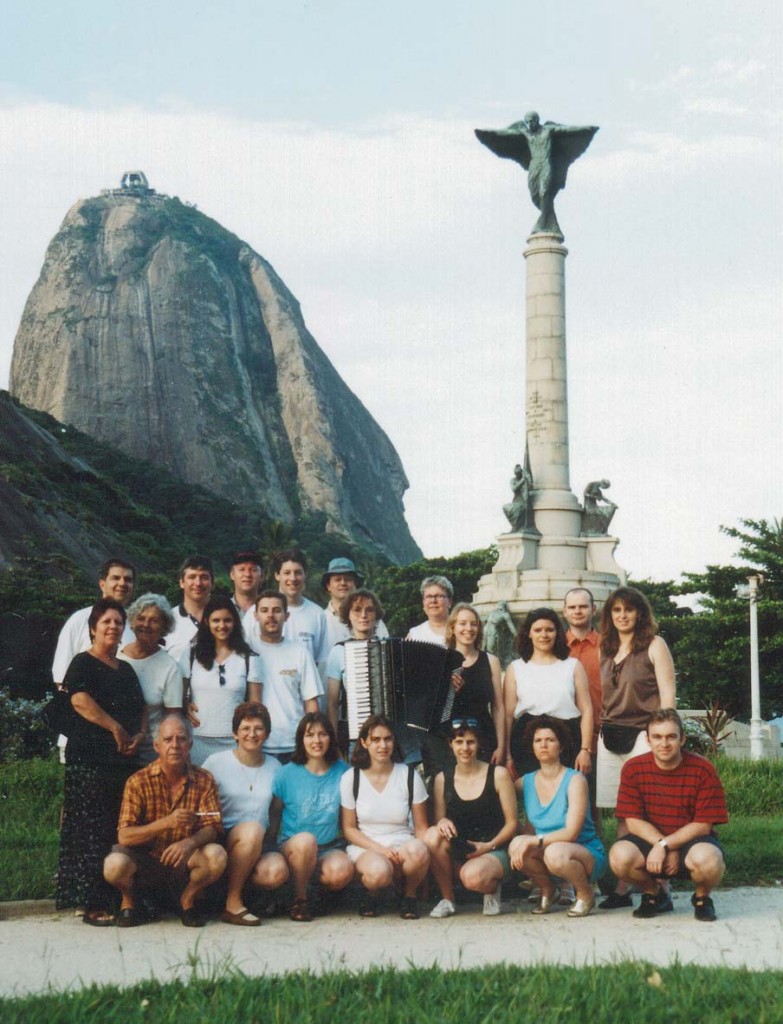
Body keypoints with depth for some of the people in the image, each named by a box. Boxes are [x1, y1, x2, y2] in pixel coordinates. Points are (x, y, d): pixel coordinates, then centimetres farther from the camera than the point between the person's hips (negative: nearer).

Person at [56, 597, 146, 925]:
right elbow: (79, 700, -16)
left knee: (122, 830, 6)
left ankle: (118, 897, 11)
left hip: (125, 758, 7)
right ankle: (91, 904, -6)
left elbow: (140, 709, 21)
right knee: (91, 832, -8)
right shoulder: (83, 663, -1)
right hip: (89, 758, -7)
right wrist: (116, 728, -19)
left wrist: (139, 734, 0)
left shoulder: (126, 669, 21)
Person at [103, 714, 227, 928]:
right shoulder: (139, 782, -11)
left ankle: (187, 900, 4)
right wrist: (166, 823, -33)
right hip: (145, 861, -2)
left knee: (216, 856, -28)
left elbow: (212, 828, -9)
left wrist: (190, 842, -33)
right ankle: (130, 901, 5)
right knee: (115, 865, -33)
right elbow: (124, 837, -17)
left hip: (183, 862, 2)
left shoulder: (203, 780, -4)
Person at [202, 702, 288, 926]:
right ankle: (232, 903, -23)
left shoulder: (274, 767, 12)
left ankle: (233, 880, -1)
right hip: (223, 843, -3)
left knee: (277, 871, -30)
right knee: (252, 829, -36)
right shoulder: (216, 763, 1)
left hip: (258, 848, 3)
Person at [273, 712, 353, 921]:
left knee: (341, 871, -33)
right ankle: (300, 899, -12)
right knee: (305, 840, -37)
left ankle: (324, 886, 6)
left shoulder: (342, 771, 5)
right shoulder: (288, 773, -1)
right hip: (291, 847, -1)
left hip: (330, 848, 1)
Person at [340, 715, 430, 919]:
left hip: (402, 847, 1)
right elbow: (349, 828, 3)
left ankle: (409, 895, -3)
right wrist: (379, 849, -14)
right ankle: (372, 893, 2)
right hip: (365, 848, -1)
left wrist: (422, 860, -18)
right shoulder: (350, 779, 0)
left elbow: (421, 827, 2)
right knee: (378, 872, -37)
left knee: (417, 850, -36)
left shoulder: (409, 776, 2)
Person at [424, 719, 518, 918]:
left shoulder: (498, 774, -3)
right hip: (458, 853, 4)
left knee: (472, 876, -37)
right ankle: (447, 899, -9)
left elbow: (512, 822, -1)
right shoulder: (442, 779, 5)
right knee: (432, 835, -29)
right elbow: (439, 819, 9)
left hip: (494, 851, -3)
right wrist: (442, 823, -16)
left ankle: (492, 889, 3)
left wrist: (489, 846, -15)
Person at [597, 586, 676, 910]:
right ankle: (622, 888, 7)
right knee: (622, 814, 5)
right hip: (610, 738, 5)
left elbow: (668, 696, -4)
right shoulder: (607, 650, 17)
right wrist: (599, 735, 12)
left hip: (642, 736, -5)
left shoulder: (654, 645, 2)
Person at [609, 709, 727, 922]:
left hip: (691, 841, -2)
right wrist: (664, 848, -21)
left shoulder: (703, 770, -13)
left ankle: (702, 898, 2)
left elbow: (703, 825, -13)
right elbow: (633, 821, -7)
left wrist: (665, 845, -23)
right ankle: (654, 894, 6)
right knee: (620, 856, -30)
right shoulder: (633, 768, -8)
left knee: (707, 858, -37)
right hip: (650, 839, 2)